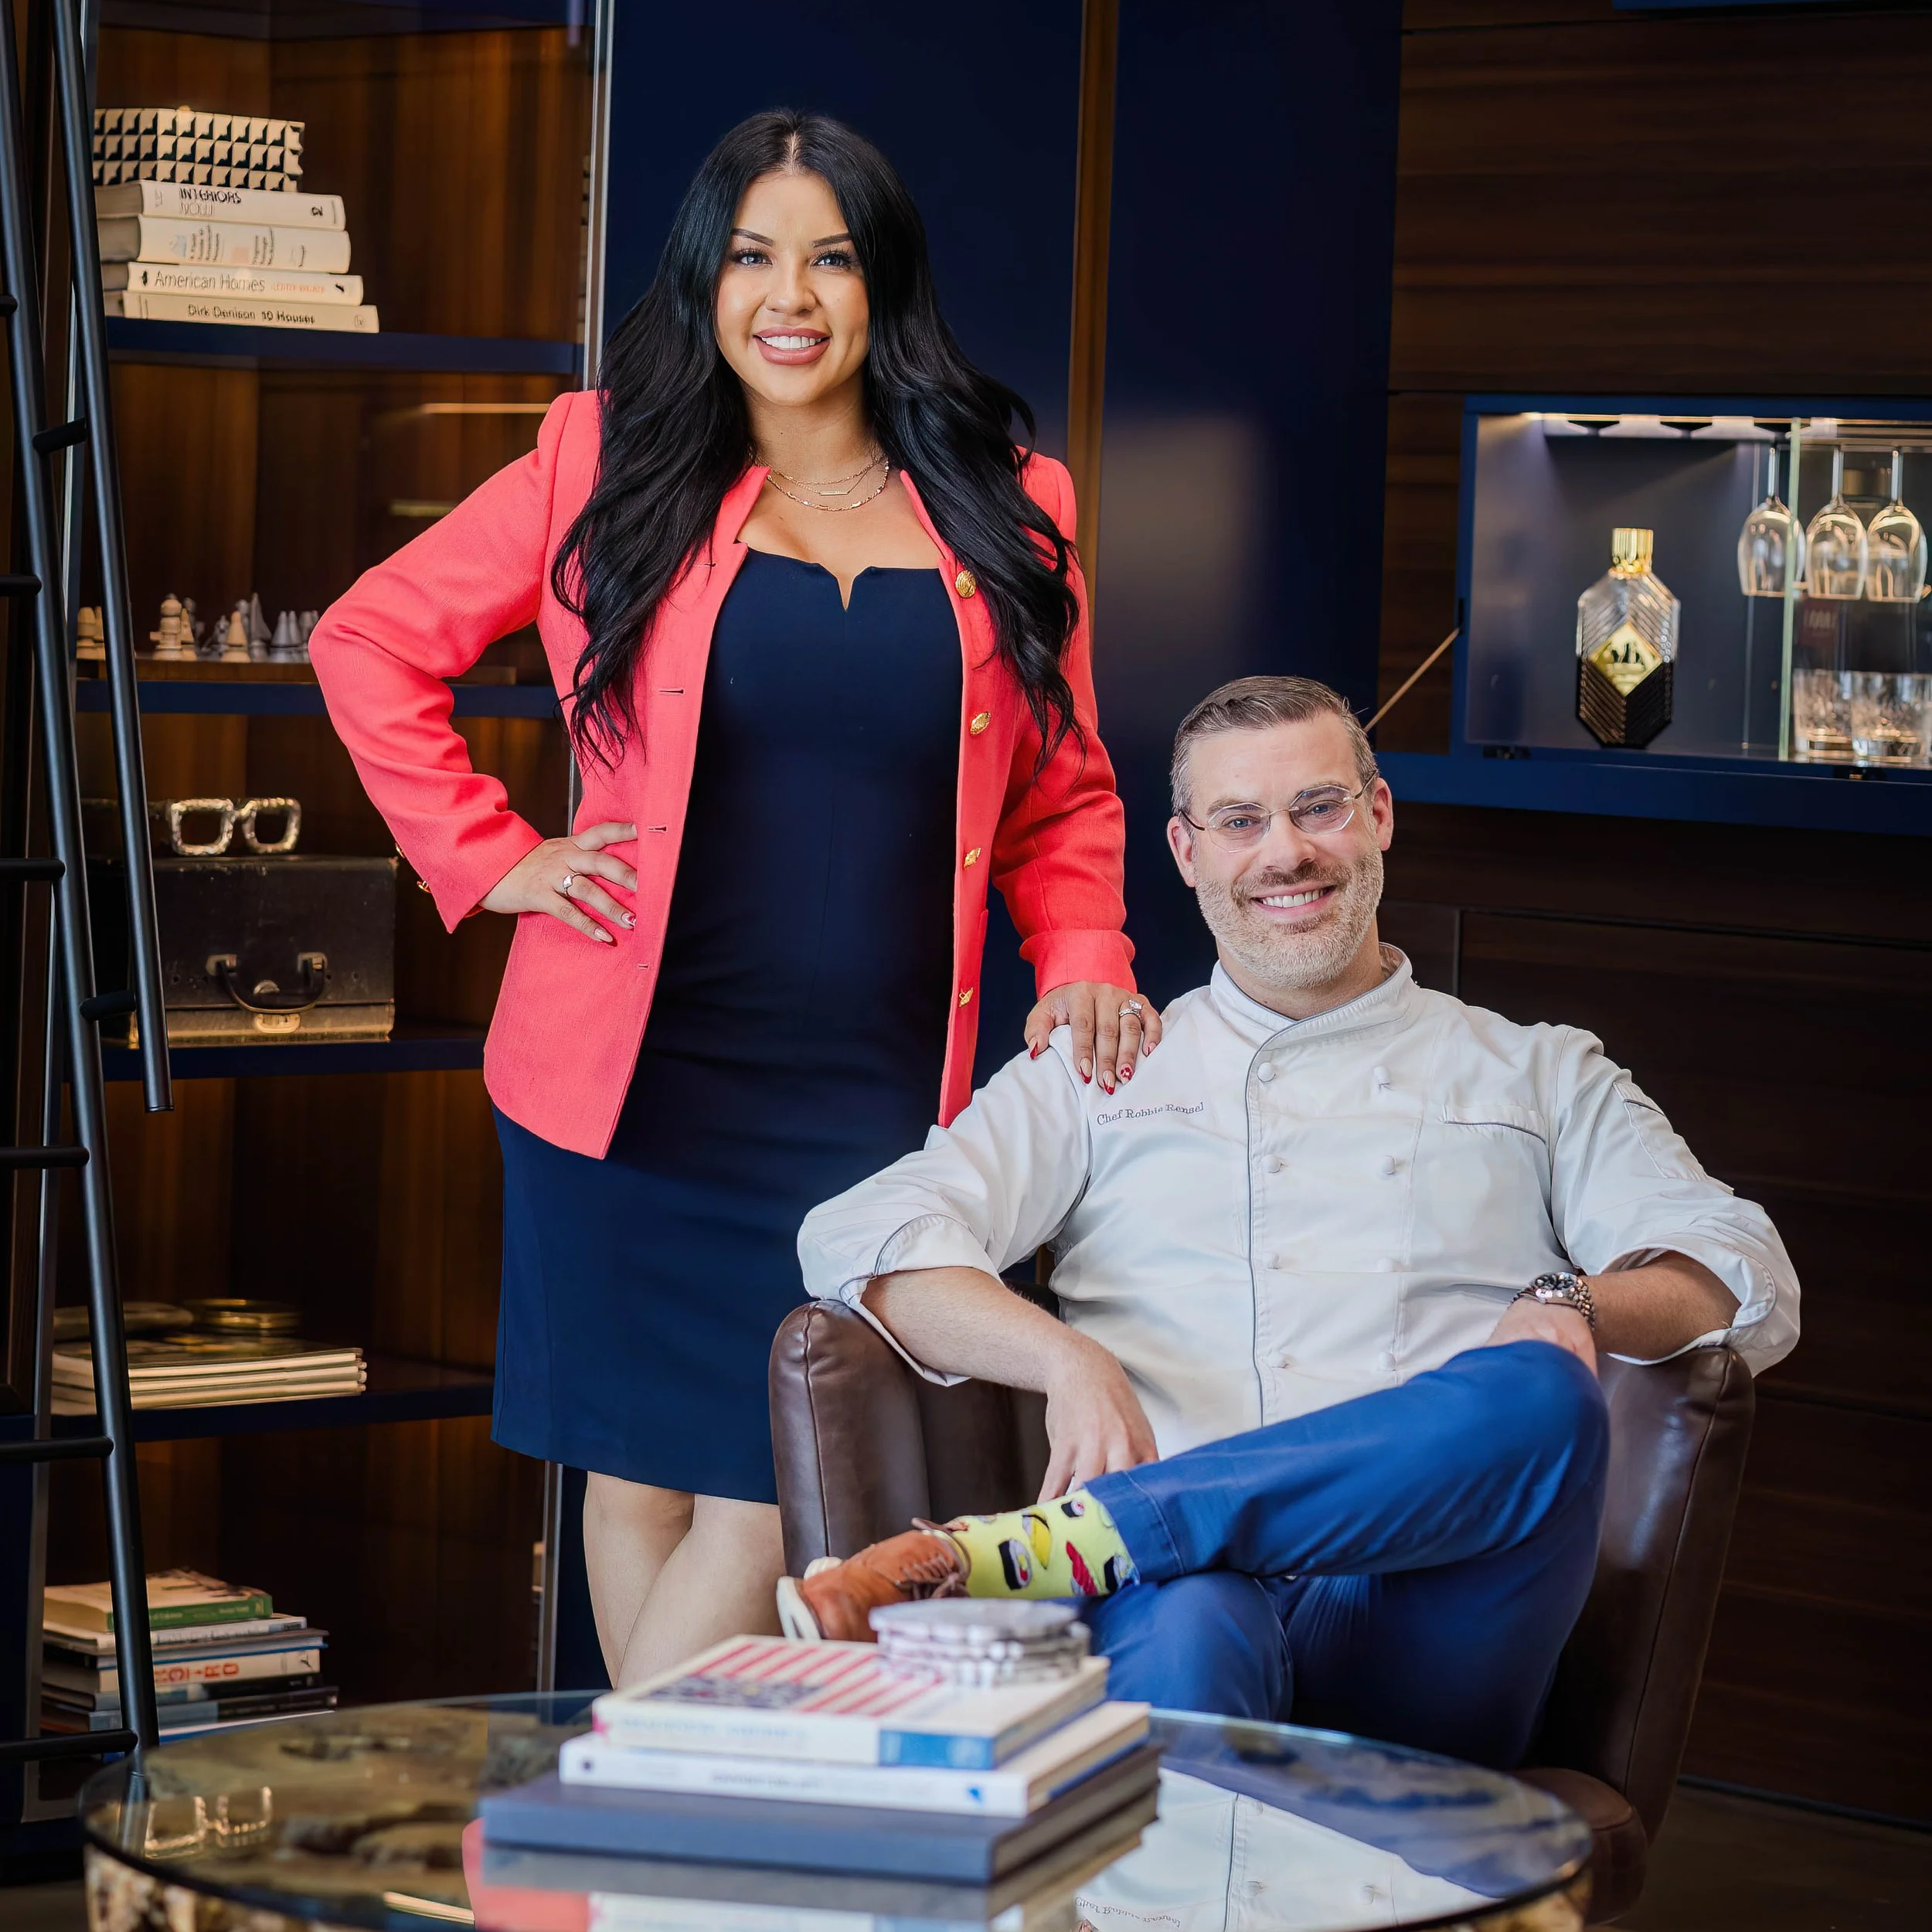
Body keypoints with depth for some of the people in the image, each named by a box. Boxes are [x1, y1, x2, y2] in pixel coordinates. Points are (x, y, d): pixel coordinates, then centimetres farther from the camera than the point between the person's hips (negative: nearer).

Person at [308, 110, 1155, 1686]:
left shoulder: (1009, 508, 8)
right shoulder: (611, 463, 4)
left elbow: (1062, 792, 14)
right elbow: (371, 643, 10)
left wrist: (1084, 961, -3)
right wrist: (492, 858, 2)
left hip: (875, 1087, 1)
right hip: (634, 1070, 0)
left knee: (772, 1494, -6)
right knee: (640, 1469, 6)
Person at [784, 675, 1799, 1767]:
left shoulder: (1540, 1078, 27)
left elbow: (1748, 1275, 15)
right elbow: (863, 1237, 11)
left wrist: (1575, 1305, -9)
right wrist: (1064, 1358, -10)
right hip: (1186, 1568, -1)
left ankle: (993, 1557, -39)